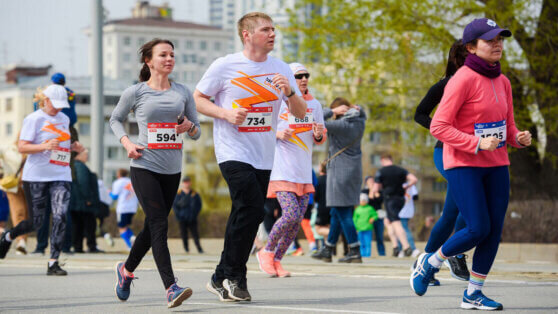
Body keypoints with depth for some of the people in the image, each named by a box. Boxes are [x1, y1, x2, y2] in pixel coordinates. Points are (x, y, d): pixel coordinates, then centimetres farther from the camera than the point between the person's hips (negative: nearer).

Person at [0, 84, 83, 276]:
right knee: (35, 222, 1)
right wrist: (44, 146, -25)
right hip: (36, 177, -4)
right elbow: (22, 147, -10)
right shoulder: (34, 119, -4)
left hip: (61, 176, 4)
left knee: (60, 217, -14)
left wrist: (73, 147, 7)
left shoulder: (64, 119, 15)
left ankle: (53, 263, -12)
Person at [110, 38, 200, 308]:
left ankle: (127, 270, 36)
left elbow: (197, 133, 13)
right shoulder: (135, 92, 1)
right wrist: (127, 142, -3)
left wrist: (189, 127, -11)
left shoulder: (182, 92, 10)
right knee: (159, 225, -16)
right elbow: (115, 119, 15)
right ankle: (171, 288, -22)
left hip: (172, 170, 4)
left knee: (152, 227, 12)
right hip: (144, 167, -4)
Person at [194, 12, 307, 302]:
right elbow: (197, 100, 2)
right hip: (233, 152, -5)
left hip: (263, 157, 5)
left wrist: (289, 92, -12)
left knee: (245, 215, 5)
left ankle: (222, 278, 17)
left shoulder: (280, 69, 8)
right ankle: (232, 276, -4)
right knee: (252, 209, -19)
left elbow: (300, 113, 9)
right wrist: (225, 113, -14)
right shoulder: (224, 66, -4)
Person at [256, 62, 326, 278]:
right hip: (282, 170, -5)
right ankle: (266, 252, 5)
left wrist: (319, 135, -5)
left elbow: (319, 141, 18)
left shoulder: (314, 105, 11)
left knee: (298, 220, 2)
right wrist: (278, 134, -16)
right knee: (290, 215, -17)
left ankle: (276, 260, 15)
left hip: (304, 172, 5)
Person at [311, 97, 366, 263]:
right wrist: (355, 107, 9)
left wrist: (331, 111, -11)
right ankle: (327, 250, 22)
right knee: (337, 212, 15)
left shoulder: (341, 125, -16)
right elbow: (362, 113, 32)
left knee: (343, 213, -6)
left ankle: (355, 252, -9)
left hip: (340, 172, -9)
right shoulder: (359, 122, 7)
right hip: (355, 170, 9)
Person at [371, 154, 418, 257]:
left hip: (389, 199, -6)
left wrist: (374, 193, 21)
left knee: (396, 224, -13)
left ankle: (406, 247, -28)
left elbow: (375, 189, -2)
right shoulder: (400, 170, 9)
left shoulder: (380, 172, -1)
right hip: (401, 199, 6)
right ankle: (395, 246, 12)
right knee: (387, 221, 22)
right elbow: (414, 179, -3)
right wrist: (406, 186, 13)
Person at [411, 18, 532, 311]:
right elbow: (439, 126, -16)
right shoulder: (463, 79, -13)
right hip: (463, 166, -7)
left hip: (496, 166, 7)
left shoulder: (502, 82, 9)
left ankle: (473, 293, 14)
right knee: (478, 229, -12)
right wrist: (477, 144, -23)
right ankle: (429, 263, 12)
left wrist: (519, 138, -4)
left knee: (494, 231, 2)